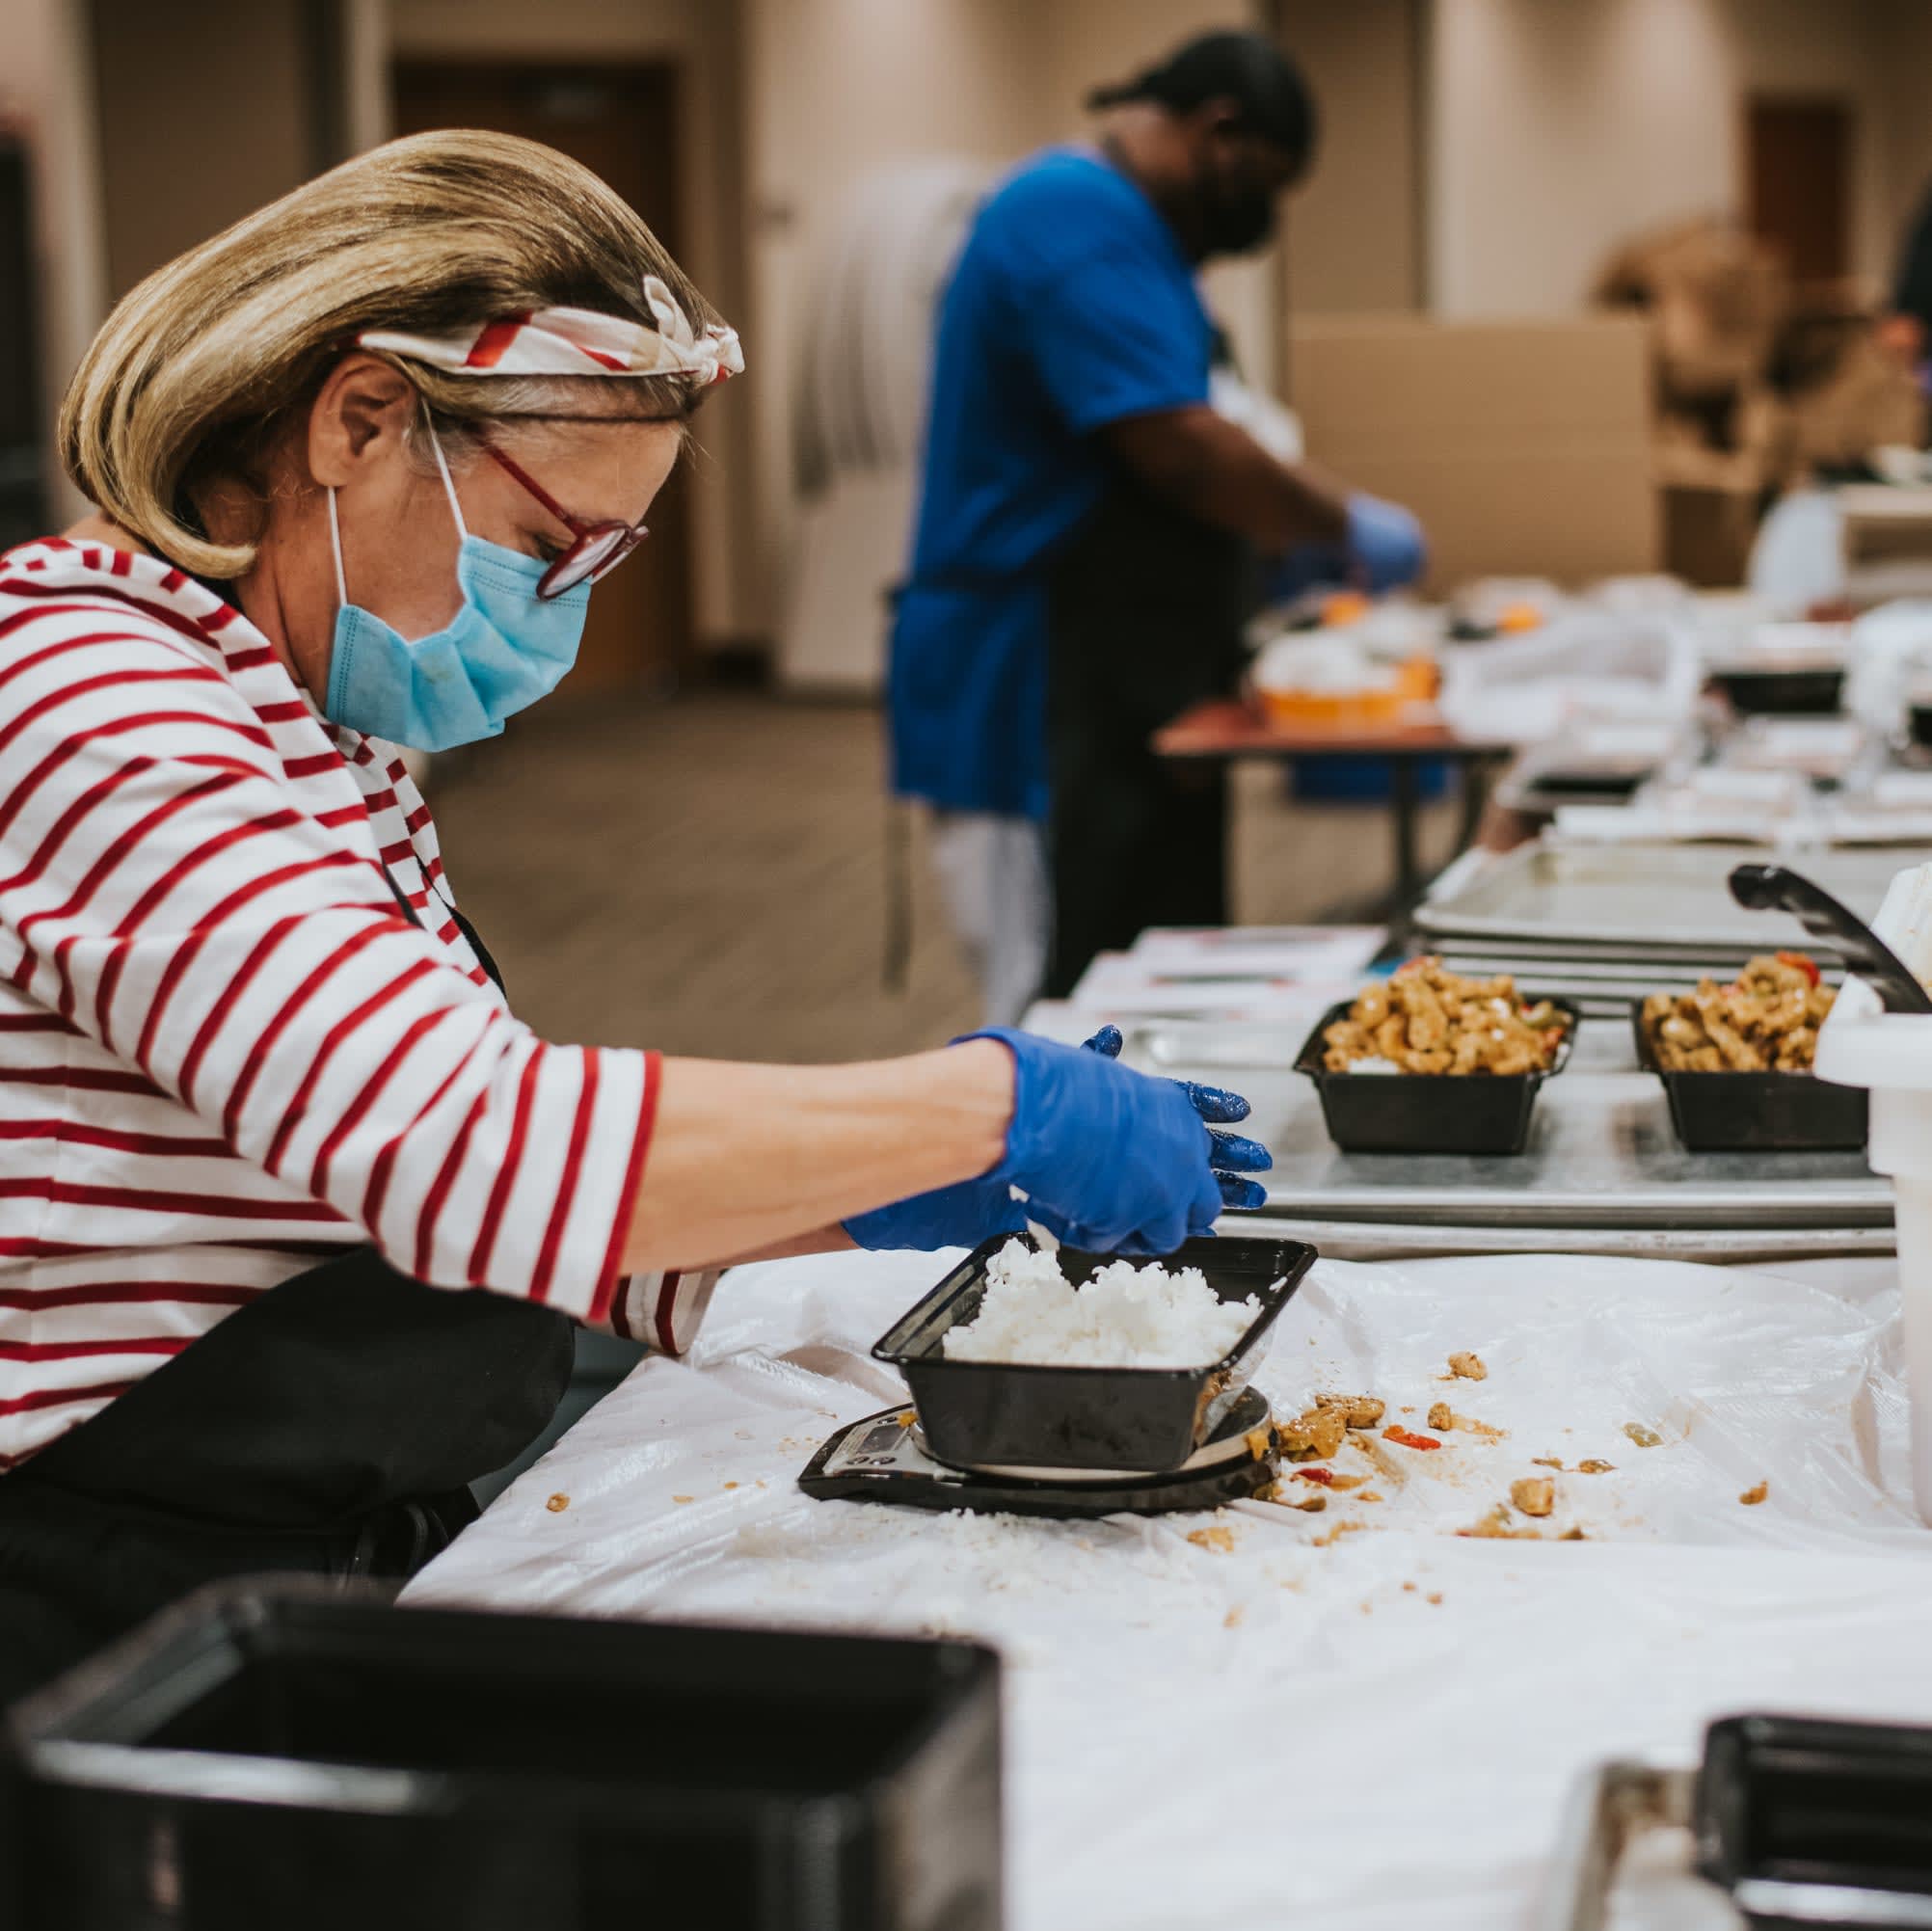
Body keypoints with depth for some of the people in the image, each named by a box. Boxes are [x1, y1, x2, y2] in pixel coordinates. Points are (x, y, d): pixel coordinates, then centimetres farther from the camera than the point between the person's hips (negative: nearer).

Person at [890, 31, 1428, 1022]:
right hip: (1043, 706, -11)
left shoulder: (1113, 222, 19)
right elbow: (1181, 448, -23)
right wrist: (1344, 527, -9)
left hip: (1122, 704, 11)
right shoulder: (1078, 222, -16)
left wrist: (1312, 522, 16)